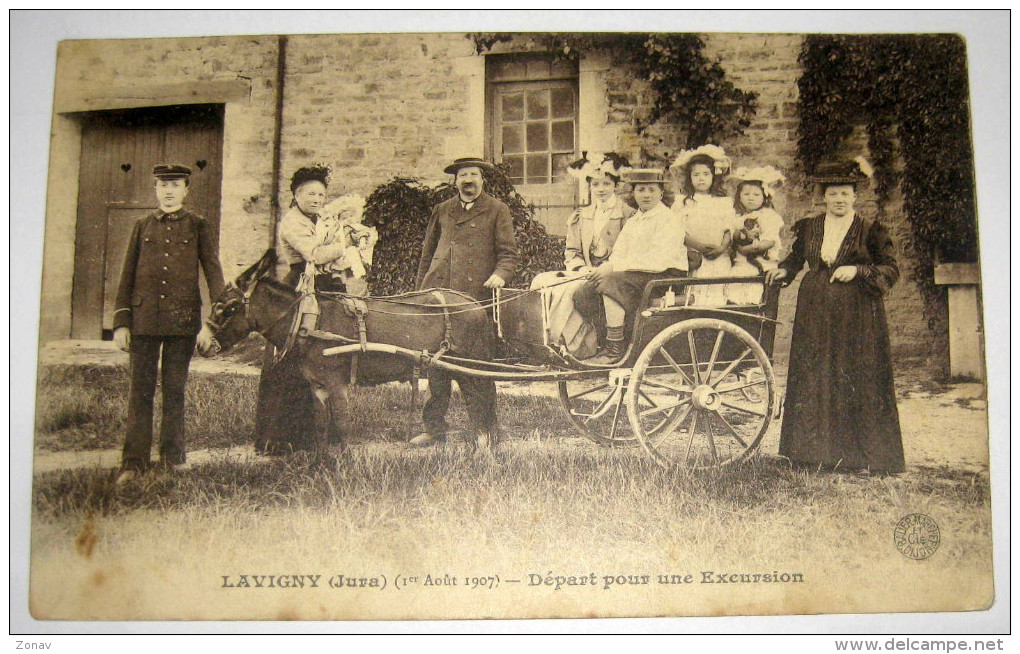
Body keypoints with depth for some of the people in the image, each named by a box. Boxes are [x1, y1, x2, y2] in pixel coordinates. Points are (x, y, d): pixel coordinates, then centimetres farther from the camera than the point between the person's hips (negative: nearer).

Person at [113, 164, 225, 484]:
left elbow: (213, 271, 3)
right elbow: (128, 275, 11)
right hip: (144, 318, 1)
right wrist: (121, 322, 4)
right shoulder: (142, 227, 12)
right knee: (141, 389, 1)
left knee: (175, 389, 6)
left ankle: (173, 454, 18)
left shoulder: (199, 226, 7)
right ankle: (135, 460, 6)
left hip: (183, 318, -1)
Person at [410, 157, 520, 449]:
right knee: (435, 362, 3)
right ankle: (434, 428, 11)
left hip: (476, 297, -3)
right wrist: (420, 292, 17)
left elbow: (509, 252, 5)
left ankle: (484, 429, 8)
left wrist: (500, 274, -15)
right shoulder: (442, 211, 21)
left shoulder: (497, 211, 11)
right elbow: (427, 254, 24)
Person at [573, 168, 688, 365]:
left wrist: (613, 267, -22)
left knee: (610, 282, -30)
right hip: (635, 276, 8)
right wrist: (604, 268, -13)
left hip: (665, 277, -8)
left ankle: (614, 349, -26)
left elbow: (657, 260, -19)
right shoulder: (632, 222, 20)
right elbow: (618, 255, 13)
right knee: (583, 295, -8)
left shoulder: (670, 220, -6)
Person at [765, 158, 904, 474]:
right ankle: (816, 451, 9)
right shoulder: (809, 227, 10)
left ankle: (862, 456, 5)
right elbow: (796, 257, 25)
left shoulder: (871, 230, 1)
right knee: (813, 379, 2)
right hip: (815, 314, 3)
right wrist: (783, 270, 6)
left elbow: (891, 270, 1)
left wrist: (857, 271, -13)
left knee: (857, 379, -2)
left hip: (857, 316, -3)